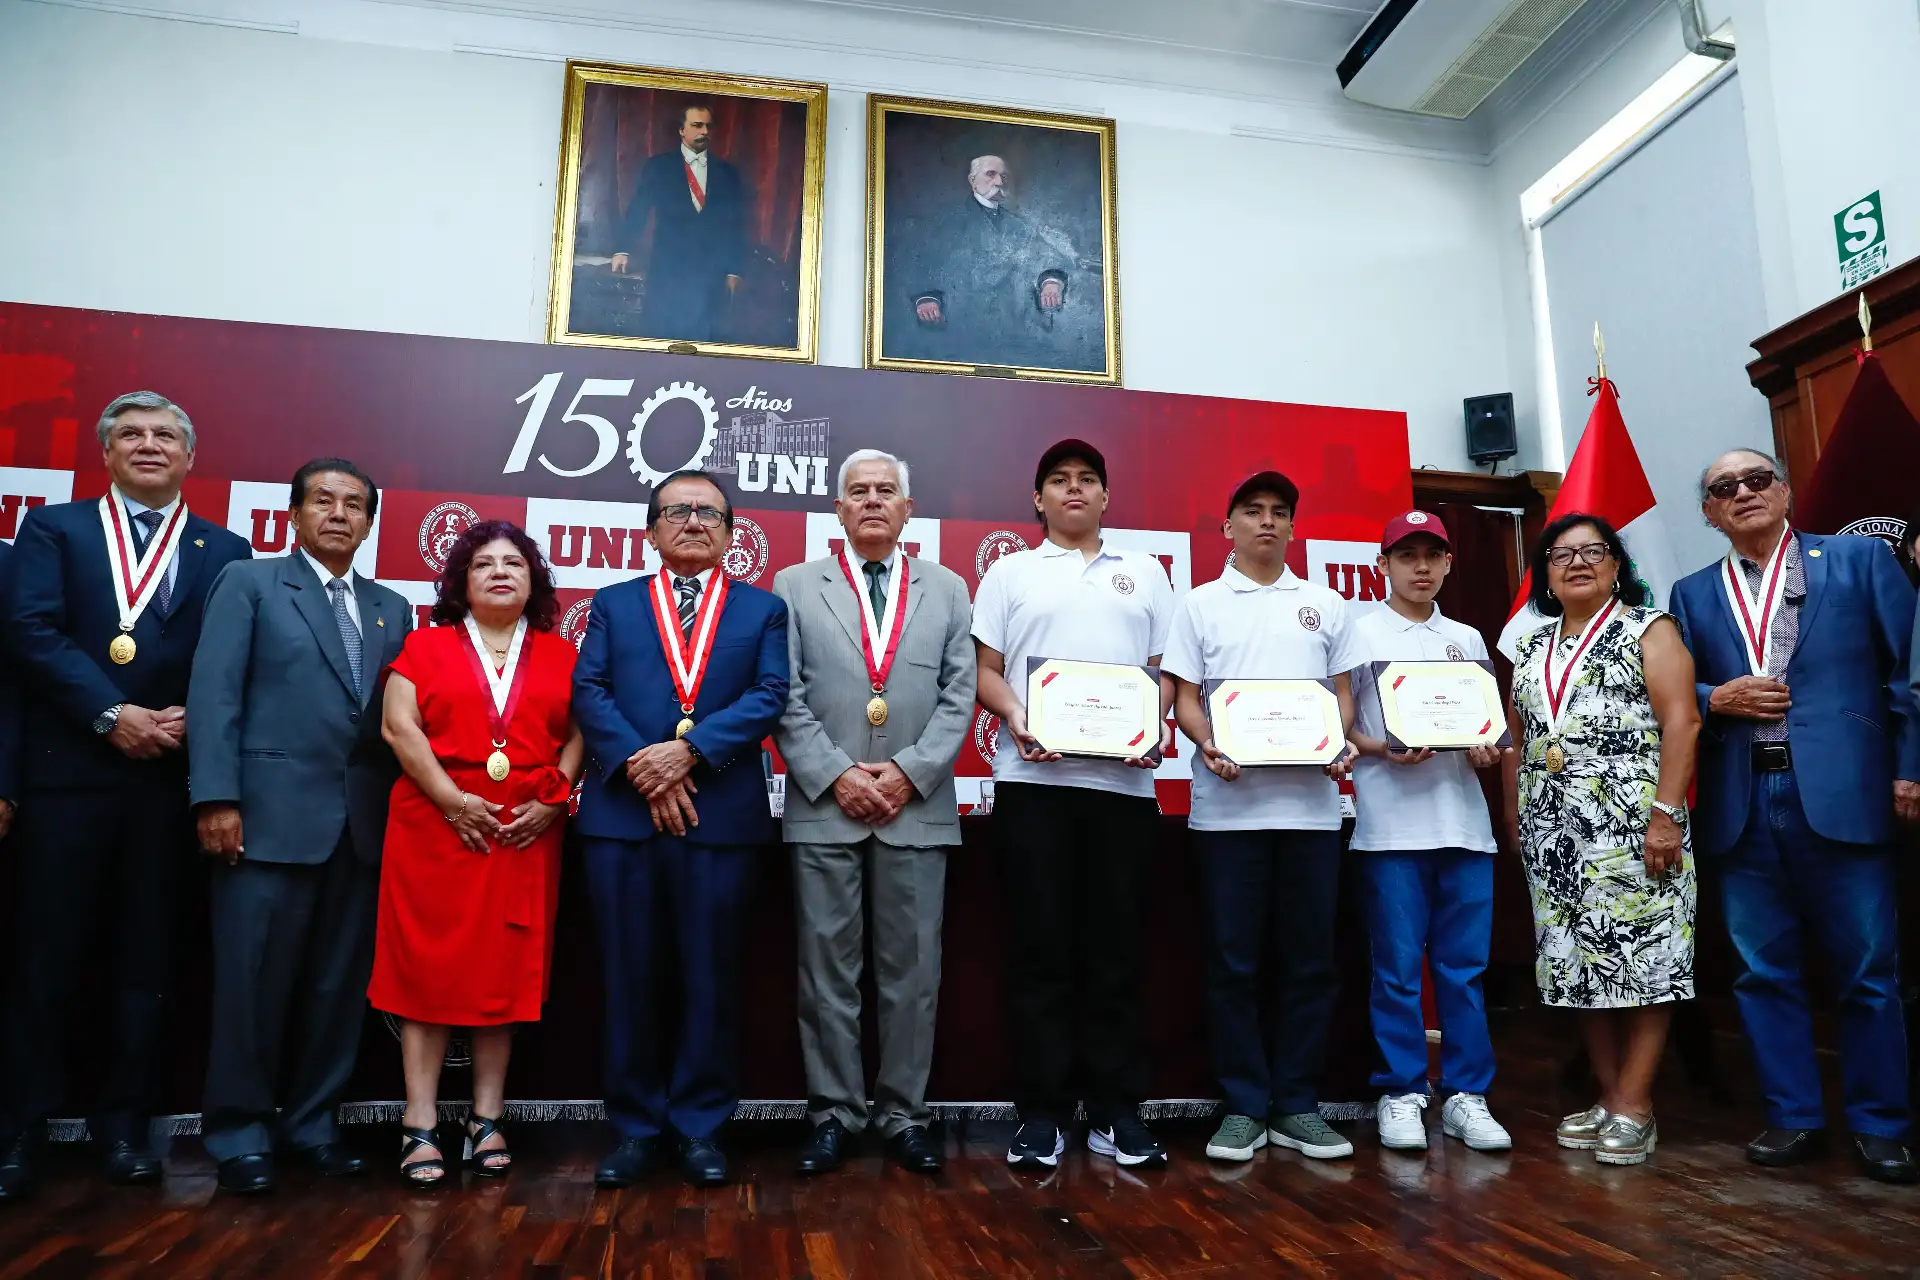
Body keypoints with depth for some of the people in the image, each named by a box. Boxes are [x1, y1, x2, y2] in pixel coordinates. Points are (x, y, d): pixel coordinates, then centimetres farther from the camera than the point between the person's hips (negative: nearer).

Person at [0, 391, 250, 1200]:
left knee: (145, 955, 7)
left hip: (171, 774, 1)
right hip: (67, 770, -1)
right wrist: (111, 715, -15)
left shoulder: (224, 551, 11)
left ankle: (125, 1121, 17)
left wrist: (190, 720, -14)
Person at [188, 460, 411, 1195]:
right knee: (254, 980, 1)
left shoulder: (391, 609, 17)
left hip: (363, 822, 4)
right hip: (271, 814, -4)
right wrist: (216, 797, -14)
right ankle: (239, 1134, 15)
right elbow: (214, 693, -4)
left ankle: (312, 1122, 21)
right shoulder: (248, 583, 5)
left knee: (339, 984, 8)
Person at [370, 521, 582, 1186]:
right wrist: (452, 799, -13)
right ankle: (421, 1127, 5)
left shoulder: (560, 655, 11)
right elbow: (398, 726, -3)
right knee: (429, 968, -1)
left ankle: (487, 1120, 14)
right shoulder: (426, 645, 8)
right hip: (436, 828, -1)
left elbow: (578, 734, 6)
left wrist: (553, 802, -9)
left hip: (527, 834, 2)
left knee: (505, 972, 5)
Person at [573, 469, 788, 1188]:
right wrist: (640, 766, -12)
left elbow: (769, 696, -2)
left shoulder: (764, 610, 12)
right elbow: (588, 692, 3)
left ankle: (701, 1127, 18)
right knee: (630, 977, 7)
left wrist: (688, 750, -15)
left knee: (711, 979, 5)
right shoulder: (612, 605, 15)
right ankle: (636, 1128, 19)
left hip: (720, 818, -1)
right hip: (622, 814, 1)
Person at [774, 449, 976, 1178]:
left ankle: (904, 1113, 17)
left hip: (919, 809, 1)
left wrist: (908, 771, -8)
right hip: (823, 808, -1)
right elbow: (785, 699, 1)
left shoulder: (947, 590, 11)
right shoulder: (795, 586, 8)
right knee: (827, 969, 4)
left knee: (912, 970, 6)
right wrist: (837, 776, -9)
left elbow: (959, 698, 4)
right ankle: (834, 1112, 16)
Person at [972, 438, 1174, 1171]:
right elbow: (986, 669, 7)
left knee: (1117, 948, 4)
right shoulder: (1010, 572, 13)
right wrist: (1015, 717, -13)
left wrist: (1160, 727, -7)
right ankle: (1041, 1111, 9)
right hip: (1034, 779, -1)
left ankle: (1115, 1111, 12)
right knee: (1040, 947, 1)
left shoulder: (1144, 574, 17)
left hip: (1123, 780, 1)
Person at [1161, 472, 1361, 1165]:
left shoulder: (1326, 604, 15)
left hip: (1311, 803, 2)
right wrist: (1207, 743, -14)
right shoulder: (1201, 604, 9)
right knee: (1233, 961, 2)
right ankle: (1243, 1107, 12)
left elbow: (1343, 692, 14)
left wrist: (1340, 744, -6)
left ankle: (1296, 1106, 16)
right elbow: (1184, 695, 5)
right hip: (1229, 804, -2)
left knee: (1309, 959, 5)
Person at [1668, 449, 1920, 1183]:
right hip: (1742, 806, 3)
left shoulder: (1860, 560, 7)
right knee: (1764, 971, 8)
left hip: (1842, 795, -2)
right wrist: (1717, 699, -9)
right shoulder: (1693, 595, 13)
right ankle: (1794, 1116, 20)